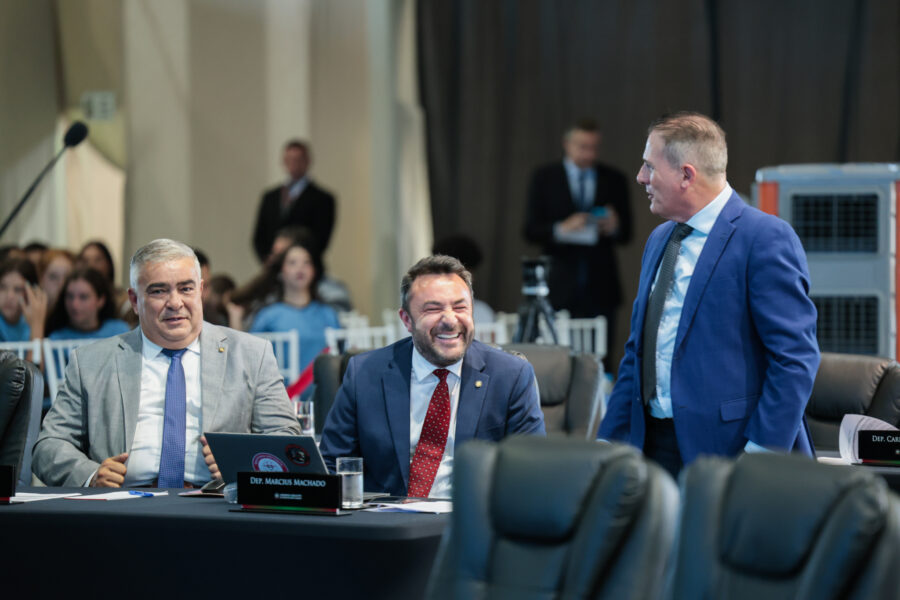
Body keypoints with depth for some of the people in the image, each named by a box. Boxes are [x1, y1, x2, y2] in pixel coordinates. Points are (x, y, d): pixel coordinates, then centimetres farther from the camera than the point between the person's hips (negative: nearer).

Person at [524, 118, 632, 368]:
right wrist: (561, 229, -17)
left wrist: (614, 228, -13)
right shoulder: (544, 178, 6)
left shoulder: (614, 180, 10)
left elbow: (626, 234, 10)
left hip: (600, 286, 1)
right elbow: (531, 230, 1)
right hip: (559, 288, -1)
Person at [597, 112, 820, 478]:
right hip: (653, 447, 7)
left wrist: (761, 456, -20)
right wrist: (608, 444, 15)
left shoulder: (766, 238, -10)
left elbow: (795, 357, -14)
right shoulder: (659, 241, 17)